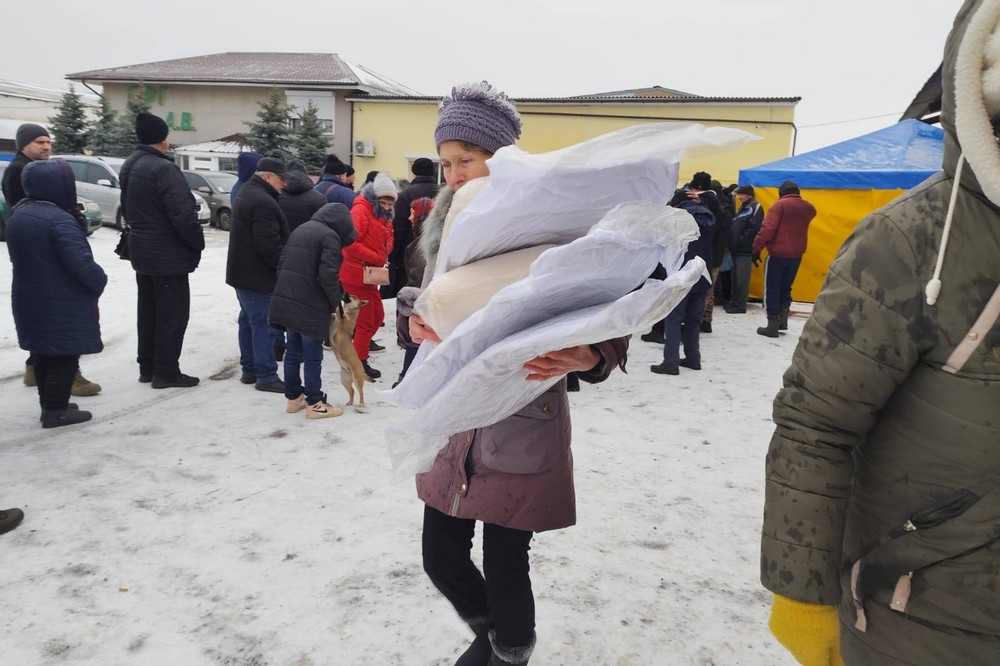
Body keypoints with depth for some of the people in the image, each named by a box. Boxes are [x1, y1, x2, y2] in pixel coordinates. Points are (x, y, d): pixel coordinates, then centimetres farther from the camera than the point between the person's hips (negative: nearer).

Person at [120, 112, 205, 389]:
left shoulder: (129, 165, 10)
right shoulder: (163, 168, -21)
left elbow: (127, 209, 18)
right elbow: (183, 214, -25)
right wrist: (198, 242, -12)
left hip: (142, 251, 10)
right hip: (168, 254, -9)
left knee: (148, 310, 16)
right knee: (172, 313, -1)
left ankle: (147, 367, 24)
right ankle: (166, 372, 4)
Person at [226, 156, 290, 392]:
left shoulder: (246, 193, 14)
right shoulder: (263, 202, -22)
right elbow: (270, 245, -26)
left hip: (243, 271, 11)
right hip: (257, 275, -11)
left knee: (249, 321, 16)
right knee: (264, 325, -6)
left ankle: (249, 369, 25)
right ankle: (266, 376, -1)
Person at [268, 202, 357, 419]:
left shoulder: (299, 229, 17)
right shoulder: (329, 235, -10)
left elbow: (282, 264, 17)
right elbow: (327, 275, -19)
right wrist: (336, 301, -5)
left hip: (286, 301, 8)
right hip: (310, 306, -8)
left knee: (293, 352, 16)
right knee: (312, 356, 1)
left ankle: (293, 398, 25)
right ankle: (314, 404, 9)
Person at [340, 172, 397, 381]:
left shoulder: (384, 214, 10)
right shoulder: (361, 209, -17)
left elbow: (388, 238, 17)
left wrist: (384, 256, -4)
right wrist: (377, 258, -21)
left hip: (371, 274, 9)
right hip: (357, 274, -9)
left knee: (378, 315, 17)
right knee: (366, 320, 0)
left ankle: (361, 345, 32)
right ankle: (360, 362, 14)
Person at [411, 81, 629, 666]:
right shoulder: (448, 224, 4)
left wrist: (589, 357, -36)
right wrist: (419, 325, -11)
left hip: (524, 423, -5)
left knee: (504, 569, 5)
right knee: (442, 558, 14)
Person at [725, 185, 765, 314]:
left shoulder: (756, 208, -8)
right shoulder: (743, 208, 19)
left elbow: (754, 229, -18)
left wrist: (740, 241, -16)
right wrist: (732, 241, 9)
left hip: (745, 250, -9)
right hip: (736, 249, 9)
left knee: (741, 278, -5)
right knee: (734, 277, 12)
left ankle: (740, 305, 0)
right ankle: (734, 302, 21)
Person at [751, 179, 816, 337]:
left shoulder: (780, 205, -8)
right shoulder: (808, 208, 10)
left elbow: (767, 228, -16)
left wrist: (756, 249, -13)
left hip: (778, 253, -5)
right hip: (796, 255, 6)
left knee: (772, 289, 2)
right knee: (785, 287, 19)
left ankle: (772, 325, 2)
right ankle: (782, 319, 15)